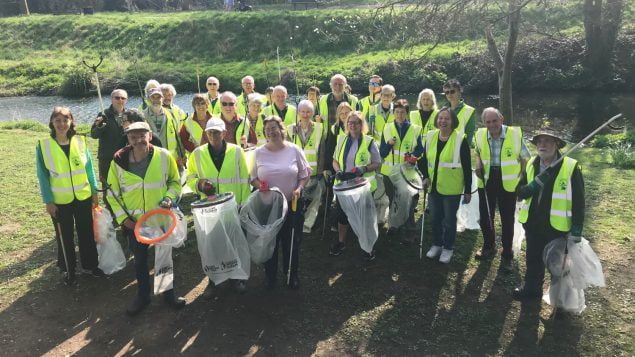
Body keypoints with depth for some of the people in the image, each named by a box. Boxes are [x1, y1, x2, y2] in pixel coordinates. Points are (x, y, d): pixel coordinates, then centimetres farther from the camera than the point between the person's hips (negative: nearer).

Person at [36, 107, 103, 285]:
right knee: (65, 237, 12)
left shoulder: (80, 141, -4)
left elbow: (89, 168, 3)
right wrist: (48, 201, -7)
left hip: (83, 197, 2)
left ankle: (91, 264, 31)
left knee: (87, 233, 13)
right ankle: (68, 270, 29)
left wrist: (94, 191, 4)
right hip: (60, 201, -1)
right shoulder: (43, 145, -9)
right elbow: (43, 176, -6)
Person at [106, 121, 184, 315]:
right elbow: (112, 192, -1)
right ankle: (142, 295, 36)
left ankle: (169, 293, 35)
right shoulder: (119, 161, -11)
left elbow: (175, 181, 3)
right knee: (140, 259, 16)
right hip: (134, 220, 0)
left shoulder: (164, 156, -12)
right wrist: (122, 217, -8)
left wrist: (169, 197, -16)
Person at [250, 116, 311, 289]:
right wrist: (259, 185, -15)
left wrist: (299, 188, -14)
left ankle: (292, 275, 29)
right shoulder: (259, 152, 1)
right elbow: (253, 177, 6)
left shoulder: (294, 150, -2)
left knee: (292, 242, 10)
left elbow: (305, 174, 2)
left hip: (292, 204, 0)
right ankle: (270, 276, 29)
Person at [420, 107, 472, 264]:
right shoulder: (430, 136, 2)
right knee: (435, 218, 15)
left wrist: (468, 191, -8)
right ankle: (436, 244, 34)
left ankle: (448, 248, 26)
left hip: (452, 189, -4)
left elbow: (467, 167, -9)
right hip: (434, 186, 4)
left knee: (449, 220, 8)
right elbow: (424, 159, 14)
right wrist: (426, 177, -1)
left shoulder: (460, 139, -12)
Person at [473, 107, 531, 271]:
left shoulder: (515, 134, -13)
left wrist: (523, 180, -5)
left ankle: (507, 255, 22)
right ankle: (488, 247, 35)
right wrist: (478, 165, -2)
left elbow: (525, 157, -1)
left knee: (507, 219, 7)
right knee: (485, 215, 14)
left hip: (508, 182, -3)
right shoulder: (480, 135, -4)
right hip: (486, 180, 3)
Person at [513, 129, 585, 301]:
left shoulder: (571, 167, -15)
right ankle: (531, 289, 38)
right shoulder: (531, 164, 1)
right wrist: (536, 183, -21)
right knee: (533, 259, 19)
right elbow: (520, 192, -2)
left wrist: (576, 230, -15)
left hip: (557, 226, -4)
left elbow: (578, 202, -13)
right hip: (533, 223, 5)